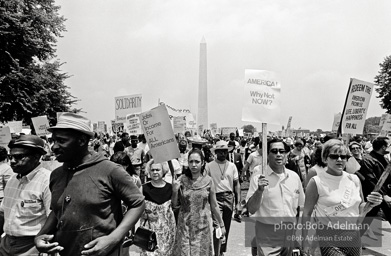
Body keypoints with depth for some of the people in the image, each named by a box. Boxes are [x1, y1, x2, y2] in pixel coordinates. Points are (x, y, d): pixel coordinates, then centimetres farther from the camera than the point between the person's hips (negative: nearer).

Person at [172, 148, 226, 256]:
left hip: (202, 226, 0)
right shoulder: (181, 180, -5)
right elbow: (174, 205, 2)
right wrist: (174, 191, -14)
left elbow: (214, 206, 5)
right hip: (184, 226, 0)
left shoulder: (208, 181, -5)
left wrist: (221, 225, 10)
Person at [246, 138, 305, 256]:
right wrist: (260, 190, -29)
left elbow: (301, 206, 13)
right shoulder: (258, 177, -11)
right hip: (267, 235, -4)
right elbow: (251, 210, -14)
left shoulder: (294, 176, 2)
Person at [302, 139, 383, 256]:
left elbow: (360, 209, 14)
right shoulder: (317, 182, -13)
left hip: (354, 235, 5)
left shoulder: (354, 179, 3)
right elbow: (307, 213, -9)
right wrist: (305, 240, -8)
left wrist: (370, 204, -6)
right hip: (329, 238, -5)